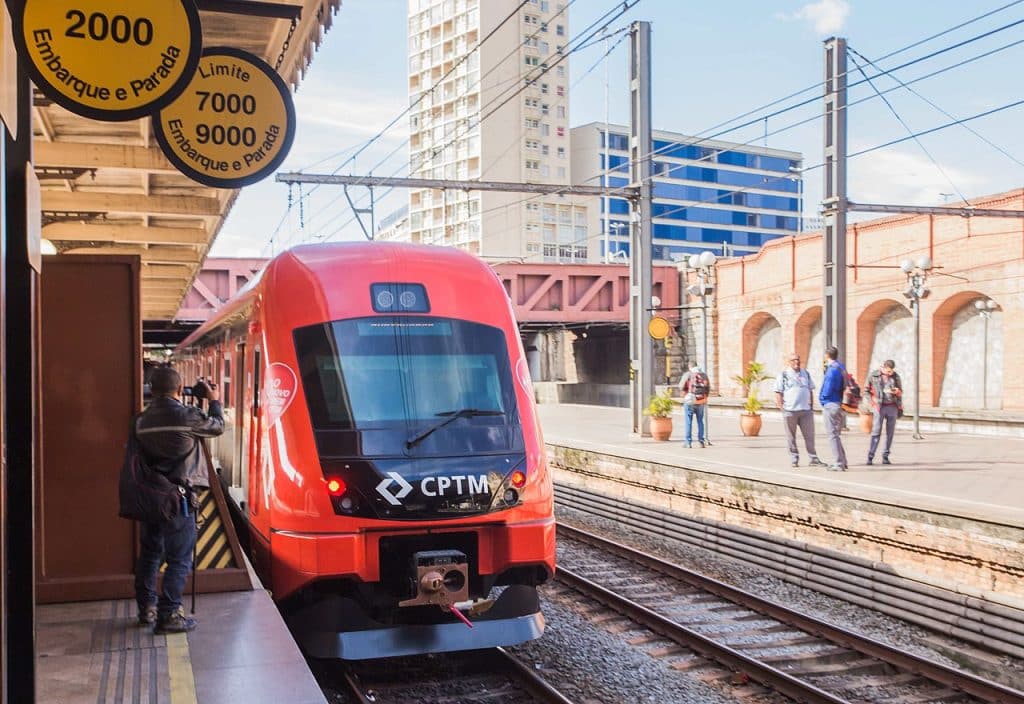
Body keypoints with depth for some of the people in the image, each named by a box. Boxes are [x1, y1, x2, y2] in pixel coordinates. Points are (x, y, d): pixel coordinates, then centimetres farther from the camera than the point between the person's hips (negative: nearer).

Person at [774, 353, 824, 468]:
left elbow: (810, 390, 20)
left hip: (806, 410, 4)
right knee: (791, 437, 3)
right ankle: (794, 459, 11)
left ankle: (813, 459, 9)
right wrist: (782, 408, -9)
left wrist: (811, 406, 12)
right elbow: (778, 392, -2)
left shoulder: (805, 373, 14)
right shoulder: (784, 375, 0)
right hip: (790, 411, -4)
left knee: (809, 435, 3)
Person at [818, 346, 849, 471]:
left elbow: (827, 389, -19)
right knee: (836, 434, 19)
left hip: (830, 405, -9)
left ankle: (839, 464, -5)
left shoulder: (832, 369, -16)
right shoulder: (841, 368, 13)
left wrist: (821, 398, -1)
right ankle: (842, 462, 23)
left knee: (833, 435, -4)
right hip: (840, 404, 9)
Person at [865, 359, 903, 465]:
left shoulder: (896, 376, 8)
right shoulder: (873, 376, 0)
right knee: (876, 432, -8)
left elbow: (900, 392, 16)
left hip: (892, 407, 3)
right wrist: (872, 402, -4)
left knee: (890, 433, 4)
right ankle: (870, 457, -8)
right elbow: (867, 390, 5)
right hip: (879, 407, -3)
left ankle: (885, 456, 10)